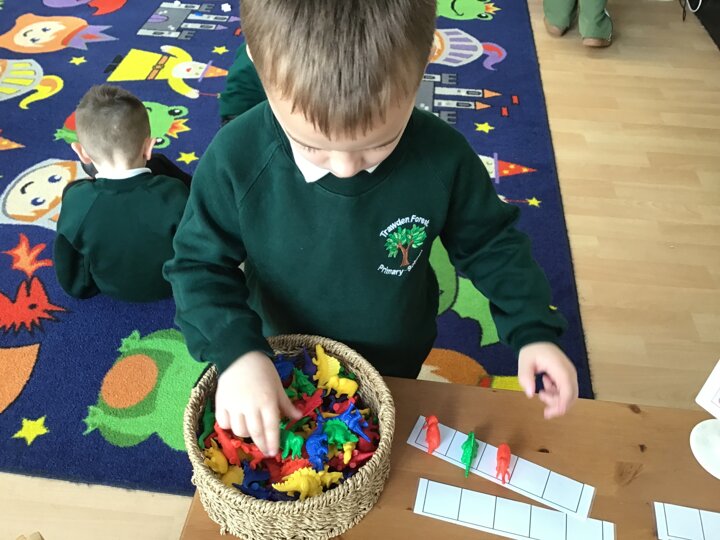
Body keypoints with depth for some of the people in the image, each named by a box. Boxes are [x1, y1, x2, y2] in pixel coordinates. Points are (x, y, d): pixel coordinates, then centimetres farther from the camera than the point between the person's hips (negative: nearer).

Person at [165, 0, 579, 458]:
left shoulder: (442, 157, -28)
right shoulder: (236, 158, -30)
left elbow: (490, 242, -11)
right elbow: (199, 265, -19)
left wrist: (533, 330, -20)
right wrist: (237, 352, -35)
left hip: (396, 364, 1)